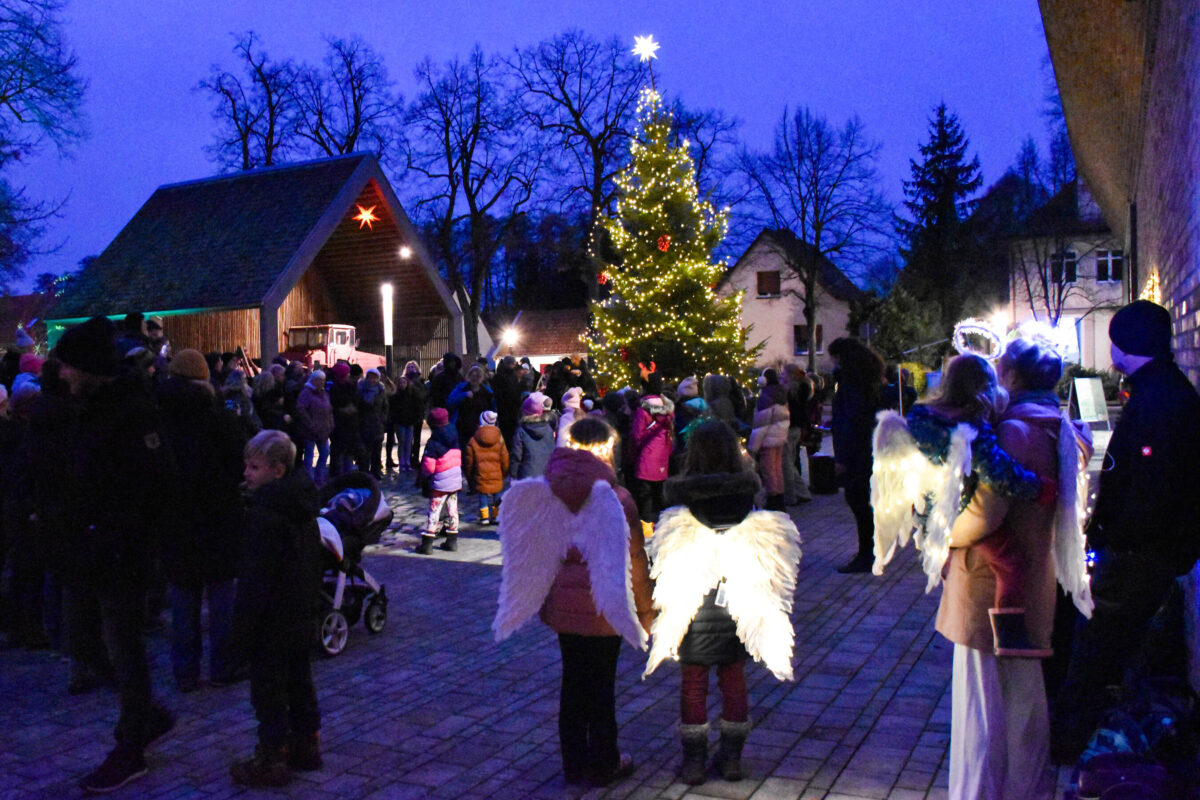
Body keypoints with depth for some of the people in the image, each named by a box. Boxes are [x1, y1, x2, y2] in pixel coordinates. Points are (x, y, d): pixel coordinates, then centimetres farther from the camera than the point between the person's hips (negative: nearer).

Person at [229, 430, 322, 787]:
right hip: (301, 615, 9)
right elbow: (314, 564, 14)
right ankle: (307, 745, 31)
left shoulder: (265, 514, -23)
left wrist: (243, 627, -15)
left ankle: (272, 759, 14)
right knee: (299, 681, 19)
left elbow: (255, 580, -22)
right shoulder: (302, 506, 5)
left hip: (272, 621, -9)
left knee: (267, 690, 4)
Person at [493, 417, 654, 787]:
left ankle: (574, 763, 28)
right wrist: (645, 610, -1)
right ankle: (603, 765, 25)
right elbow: (633, 559, -13)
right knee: (601, 686, 11)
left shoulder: (545, 493, -2)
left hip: (563, 604, 4)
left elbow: (534, 555, 5)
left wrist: (547, 598, 16)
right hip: (602, 610, -4)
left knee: (573, 683, 17)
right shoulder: (614, 497, -16)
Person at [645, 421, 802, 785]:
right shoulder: (748, 485, -7)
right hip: (739, 600, 2)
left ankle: (694, 762, 19)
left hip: (690, 601, -2)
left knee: (693, 682, 11)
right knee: (734, 678, 16)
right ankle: (731, 758, 26)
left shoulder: (678, 489, -13)